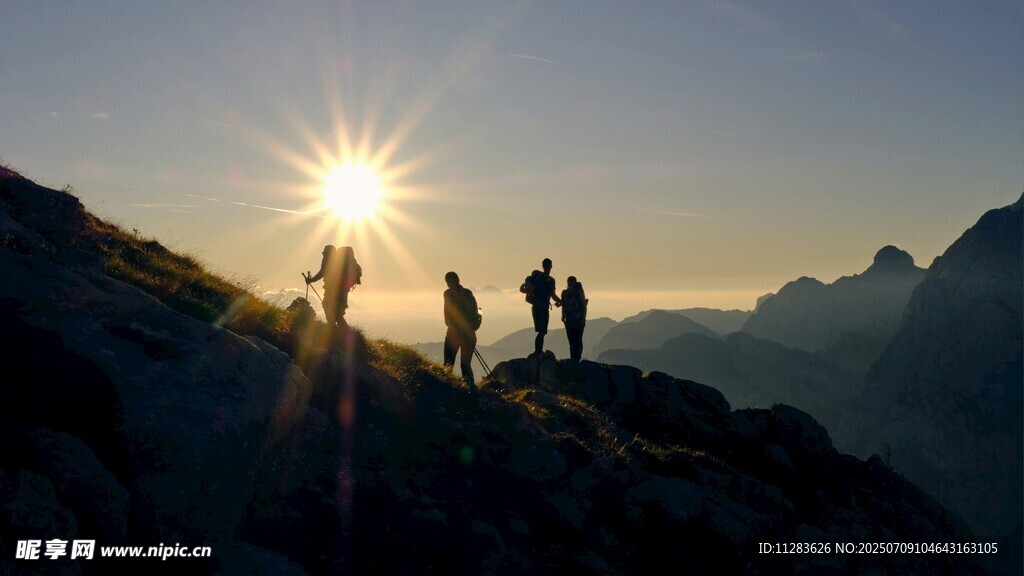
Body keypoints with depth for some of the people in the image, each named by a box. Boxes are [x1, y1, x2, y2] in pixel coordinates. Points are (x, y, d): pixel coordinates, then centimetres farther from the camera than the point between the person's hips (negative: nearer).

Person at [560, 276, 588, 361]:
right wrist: (563, 316, 9)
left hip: (578, 320, -5)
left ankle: (577, 358, -8)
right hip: (569, 320, 5)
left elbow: (584, 306, -7)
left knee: (577, 340, -8)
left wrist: (583, 318, -13)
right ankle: (573, 358, 7)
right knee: (571, 340, 4)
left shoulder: (579, 293, -5)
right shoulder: (564, 293, 8)